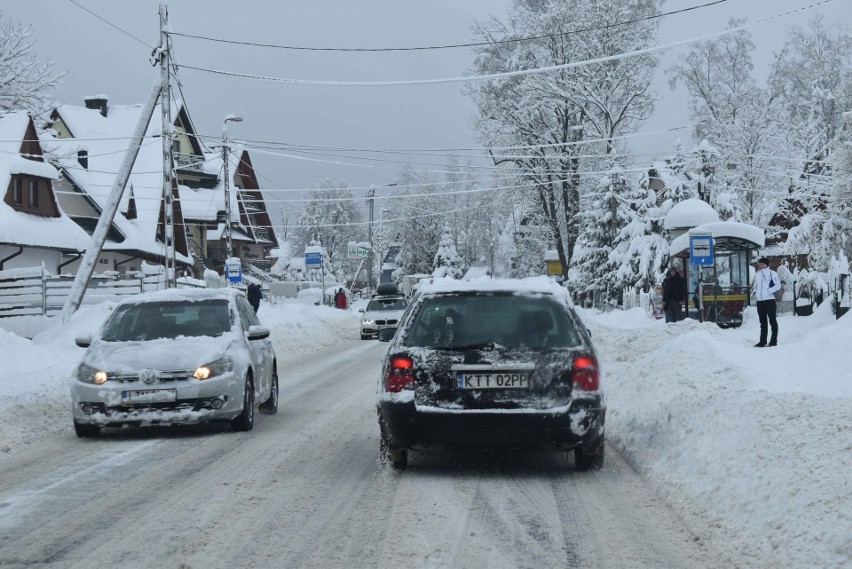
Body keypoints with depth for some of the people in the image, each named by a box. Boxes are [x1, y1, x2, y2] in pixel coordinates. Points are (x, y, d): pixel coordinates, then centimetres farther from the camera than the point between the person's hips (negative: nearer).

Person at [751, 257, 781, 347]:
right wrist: (754, 292, 5)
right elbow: (754, 285, 24)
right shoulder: (757, 274, 14)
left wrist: (768, 291, -18)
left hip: (769, 299, -6)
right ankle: (762, 341, 15)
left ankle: (773, 340, 2)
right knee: (762, 322, 11)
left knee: (772, 321, -1)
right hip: (759, 301, 6)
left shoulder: (772, 273, -3)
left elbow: (778, 285, -9)